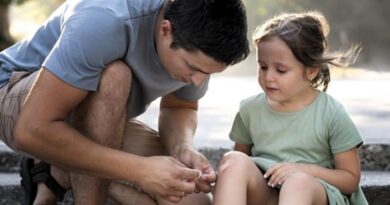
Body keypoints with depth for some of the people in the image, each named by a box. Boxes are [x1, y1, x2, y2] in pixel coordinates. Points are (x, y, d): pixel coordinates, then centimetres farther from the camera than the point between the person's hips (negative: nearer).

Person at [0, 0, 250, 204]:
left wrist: (183, 148, -20)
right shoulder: (105, 20, -36)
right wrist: (139, 169, -39)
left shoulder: (196, 44, -16)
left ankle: (57, 175, 4)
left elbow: (180, 107, 3)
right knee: (113, 76, -37)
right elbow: (32, 131, -39)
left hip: (97, 122, 6)